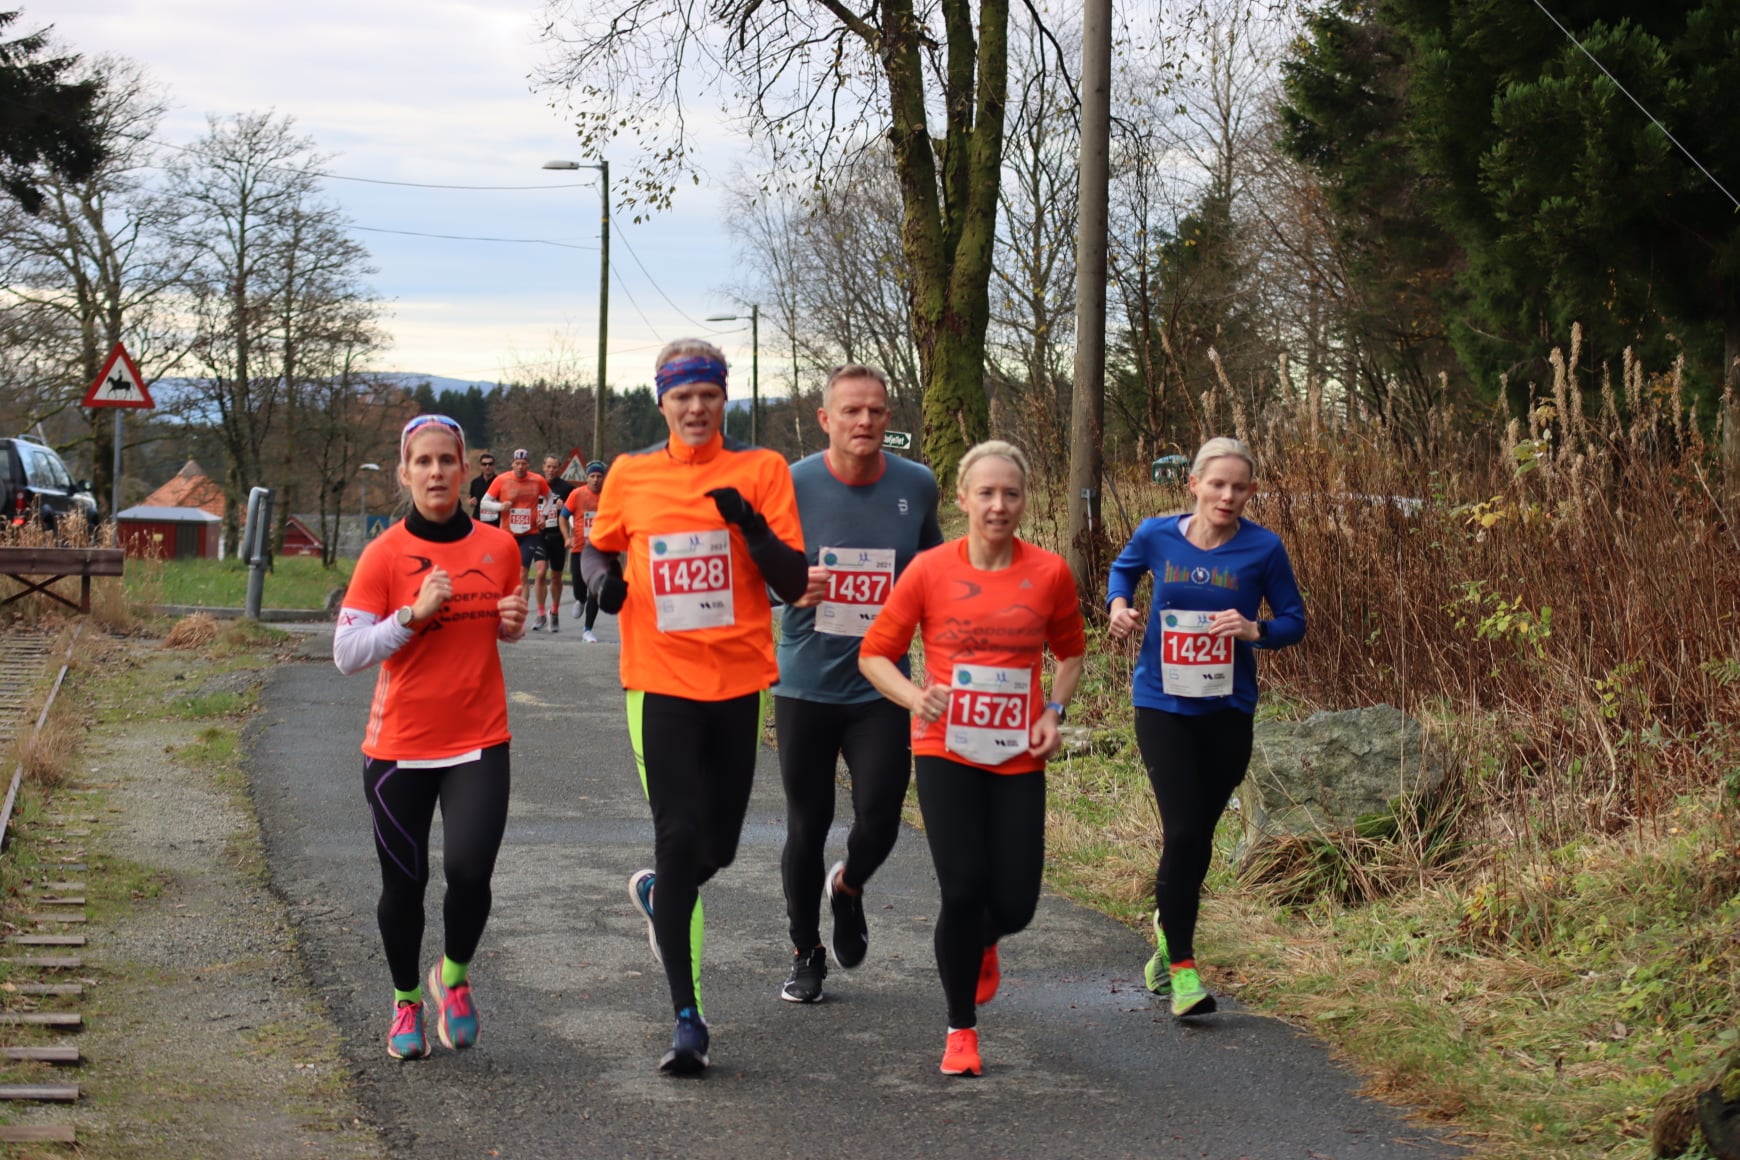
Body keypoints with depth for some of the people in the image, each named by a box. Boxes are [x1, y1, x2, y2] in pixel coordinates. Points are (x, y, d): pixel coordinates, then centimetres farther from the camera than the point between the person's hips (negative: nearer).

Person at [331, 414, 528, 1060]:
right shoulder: (385, 554, -6)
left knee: (468, 869, -15)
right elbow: (346, 654, -10)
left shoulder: (497, 546, 3)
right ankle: (406, 1001, 31)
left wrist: (513, 621, -2)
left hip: (478, 743, 1)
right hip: (399, 747, -1)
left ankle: (455, 977, 14)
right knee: (403, 884, 6)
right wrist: (415, 613, -20)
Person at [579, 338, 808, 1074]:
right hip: (662, 682, -1)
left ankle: (658, 892, 49)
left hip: (740, 681, 1)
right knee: (680, 838, -10)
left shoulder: (760, 469, -1)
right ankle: (687, 1019, -5)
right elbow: (597, 547, 19)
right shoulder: (631, 475, 3)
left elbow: (794, 585, -4)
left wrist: (749, 523, -20)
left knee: (719, 847, 12)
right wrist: (602, 577, -4)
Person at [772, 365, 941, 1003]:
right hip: (805, 683, -1)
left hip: (881, 687, 1)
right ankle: (806, 953, 27)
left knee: (879, 819, -7)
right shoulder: (793, 485, -9)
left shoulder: (916, 486, -2)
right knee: (806, 827, 8)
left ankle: (848, 888, 29)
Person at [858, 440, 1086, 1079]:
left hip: (1019, 761, 2)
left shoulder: (1049, 572, -2)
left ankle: (981, 943, 40)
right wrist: (915, 697, -18)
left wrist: (1055, 710, -1)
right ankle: (961, 1031, 12)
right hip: (946, 755, -2)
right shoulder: (930, 570, -6)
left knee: (1014, 905, -1)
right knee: (963, 891, -11)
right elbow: (874, 653, 1)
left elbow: (1071, 651, 15)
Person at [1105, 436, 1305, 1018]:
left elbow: (1294, 621, 0)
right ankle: (1182, 967, -5)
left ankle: (1168, 927, 42)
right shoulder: (1157, 535, -4)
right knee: (1182, 832, -13)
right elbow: (1124, 567, 18)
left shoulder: (1263, 549, -7)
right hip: (1163, 704, -1)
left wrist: (1254, 630, -20)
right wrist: (1119, 605, -2)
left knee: (1198, 837, 13)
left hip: (1227, 710, 1)